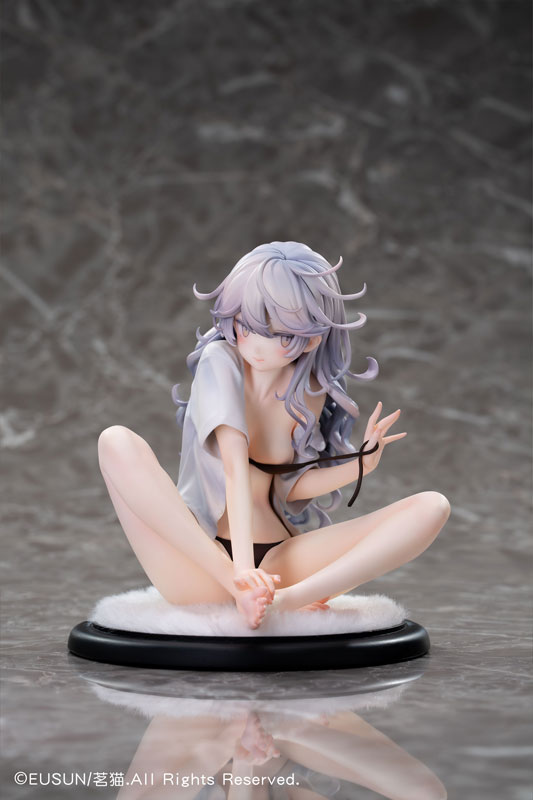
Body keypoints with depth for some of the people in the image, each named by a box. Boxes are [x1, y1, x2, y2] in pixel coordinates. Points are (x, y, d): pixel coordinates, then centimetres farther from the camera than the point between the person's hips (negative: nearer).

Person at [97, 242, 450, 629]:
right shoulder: (220, 361, -9)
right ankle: (236, 585, -32)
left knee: (432, 507, -14)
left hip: (277, 562, 3)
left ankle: (288, 598, -33)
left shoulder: (310, 391, 3)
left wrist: (361, 463, -9)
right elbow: (236, 465, -22)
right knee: (117, 442, -27)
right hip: (200, 564, -3)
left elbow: (285, 486, 6)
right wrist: (241, 567, -34)